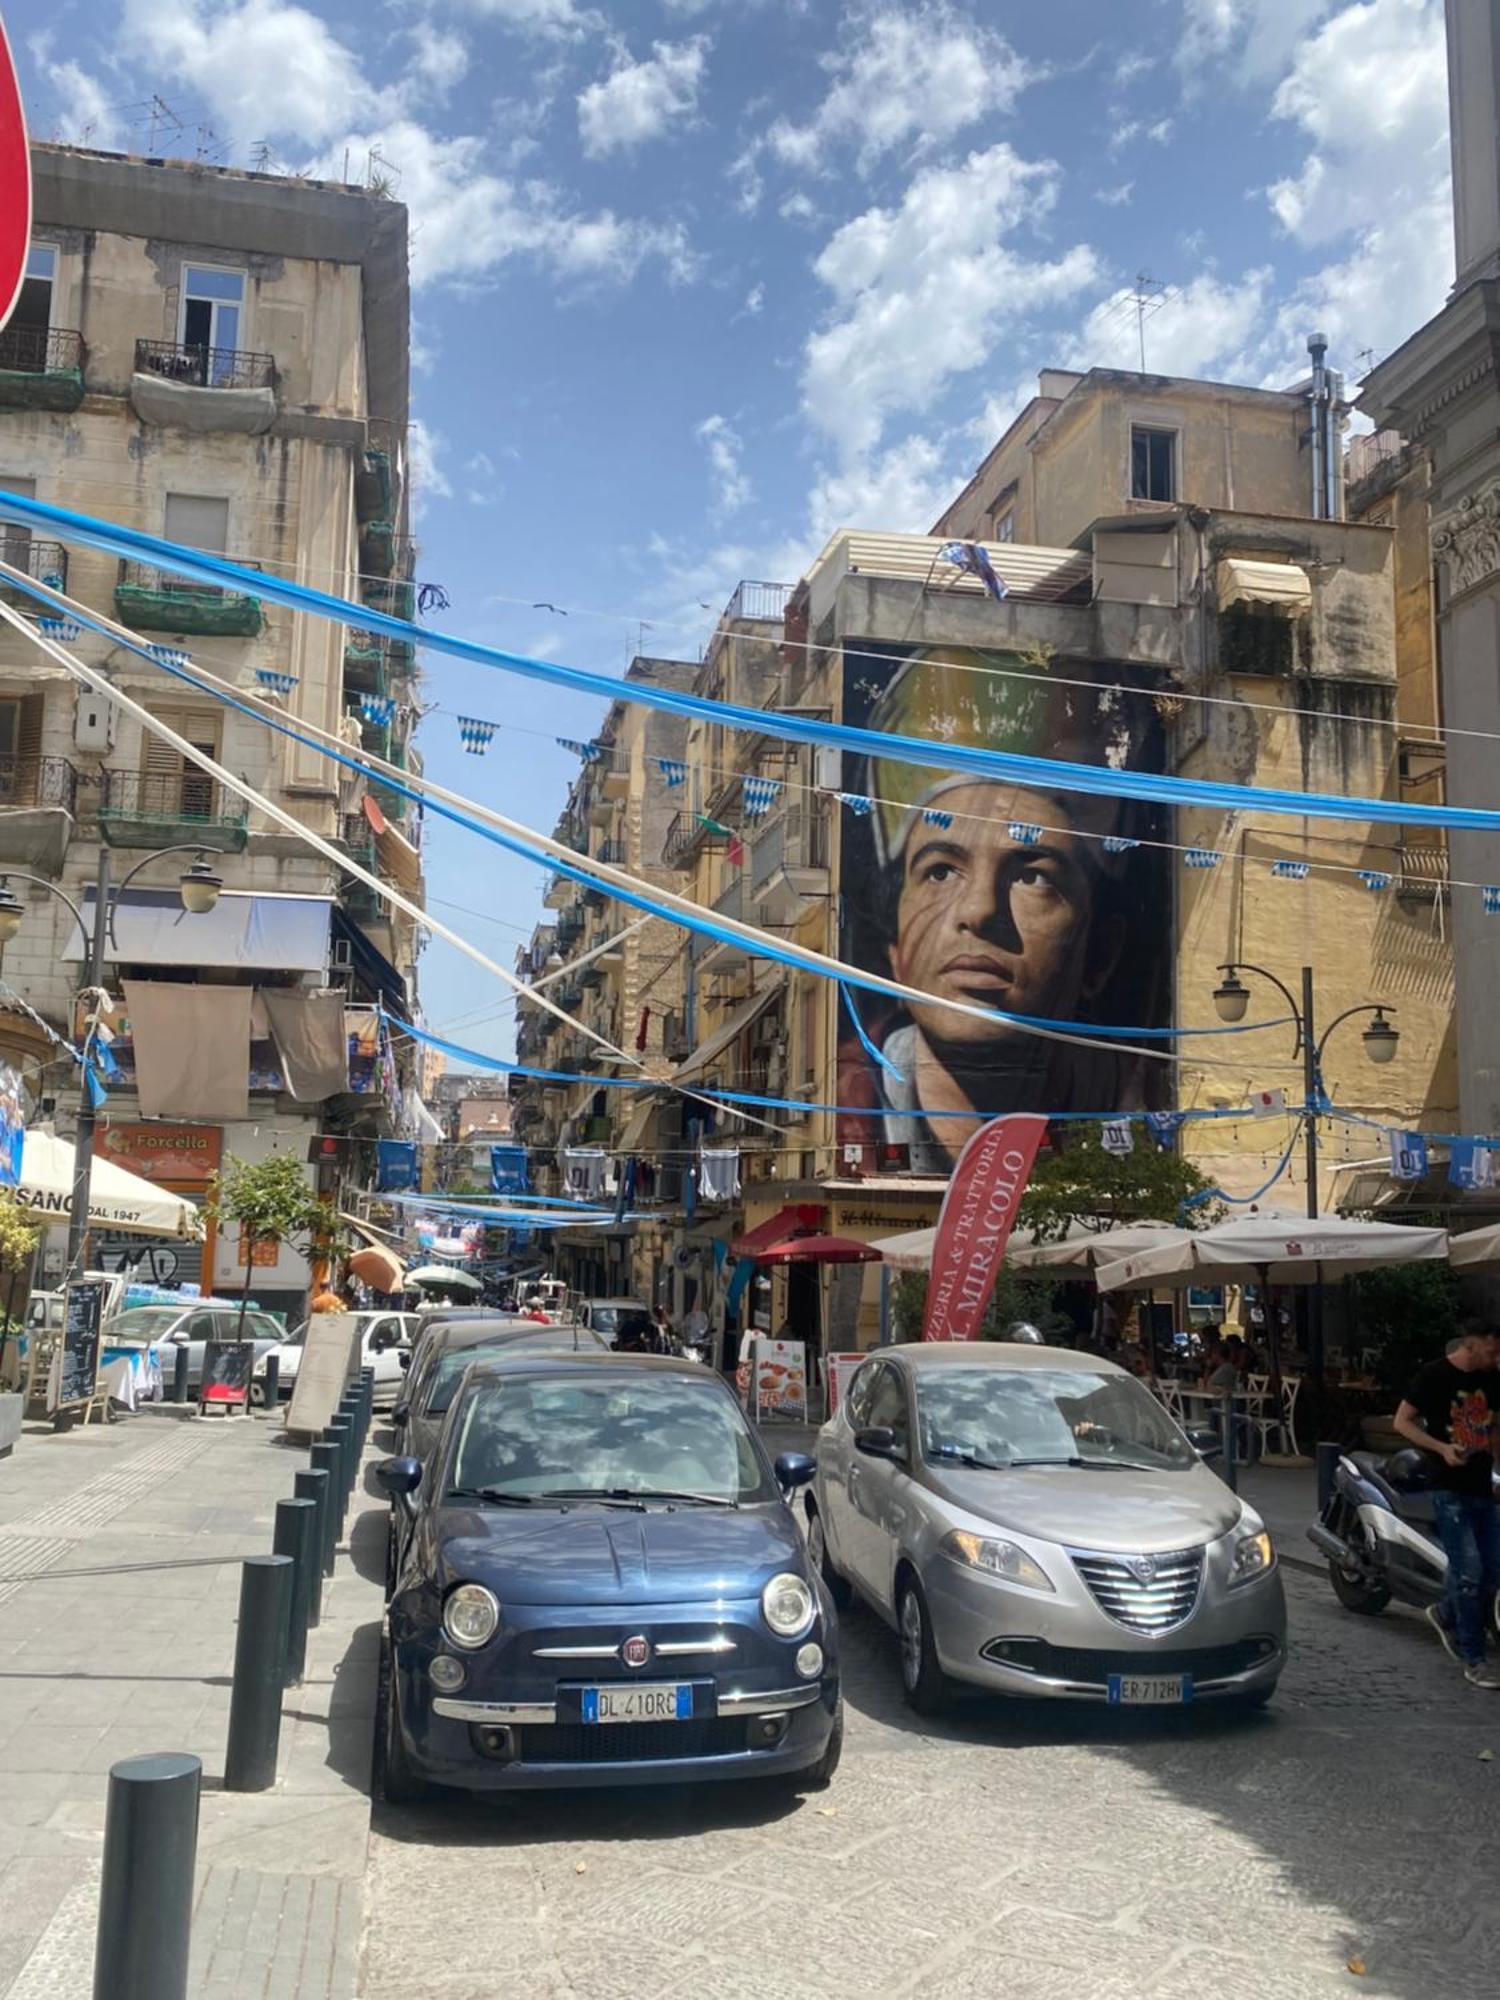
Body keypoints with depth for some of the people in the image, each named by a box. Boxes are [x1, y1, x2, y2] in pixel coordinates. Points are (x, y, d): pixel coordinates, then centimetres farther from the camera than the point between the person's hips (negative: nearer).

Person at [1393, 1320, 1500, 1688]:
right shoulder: (1434, 1375, -8)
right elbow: (1402, 1421, -4)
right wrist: (1442, 1448, -16)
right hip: (1449, 1488, -6)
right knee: (1468, 1571, -10)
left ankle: (1446, 1615, 32)